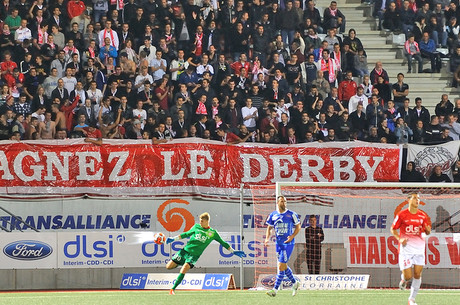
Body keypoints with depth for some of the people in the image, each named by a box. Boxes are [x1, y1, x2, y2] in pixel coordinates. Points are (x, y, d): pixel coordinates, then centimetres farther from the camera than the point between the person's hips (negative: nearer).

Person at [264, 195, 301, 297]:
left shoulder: (292, 214, -5)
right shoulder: (273, 215, 6)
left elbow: (298, 227, 1)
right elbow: (269, 228, 15)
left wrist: (292, 236, -15)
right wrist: (267, 238, -3)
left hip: (288, 243, -5)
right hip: (278, 243, 5)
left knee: (281, 266, -10)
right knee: (284, 266, 14)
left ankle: (275, 289, -9)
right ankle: (294, 283, 35)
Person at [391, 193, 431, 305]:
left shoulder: (423, 216, 4)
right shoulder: (402, 215, -4)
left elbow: (427, 232, 13)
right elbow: (393, 229, 4)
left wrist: (428, 230, -12)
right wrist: (399, 239, -13)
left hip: (419, 248, 3)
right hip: (406, 247, -3)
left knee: (417, 274, -2)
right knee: (408, 276, -7)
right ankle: (403, 279, 31)